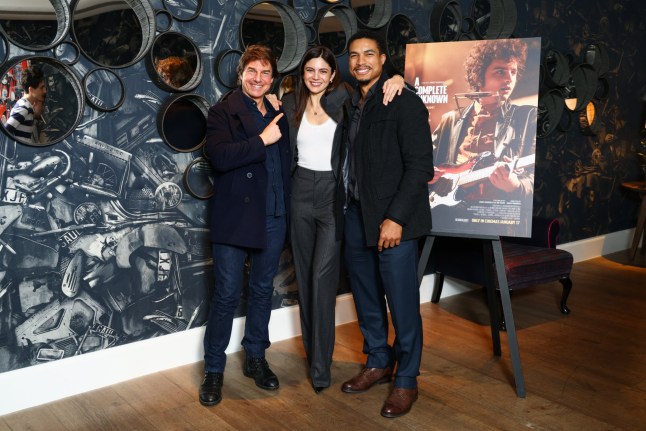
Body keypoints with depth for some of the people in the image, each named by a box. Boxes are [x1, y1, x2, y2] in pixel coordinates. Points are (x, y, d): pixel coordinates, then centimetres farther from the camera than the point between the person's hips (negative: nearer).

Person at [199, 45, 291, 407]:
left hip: (274, 218, 5)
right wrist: (262, 140, -20)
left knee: (263, 291, 14)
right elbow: (220, 156, -20)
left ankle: (256, 358, 30)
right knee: (227, 295, 1)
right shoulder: (224, 111, -4)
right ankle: (214, 370, 15)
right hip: (235, 217, -5)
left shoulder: (278, 114, 13)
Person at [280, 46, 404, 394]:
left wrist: (396, 79, -19)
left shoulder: (344, 100, -3)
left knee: (323, 277, -9)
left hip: (333, 195, -3)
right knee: (304, 276, 11)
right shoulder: (290, 104, 6)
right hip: (301, 194, 4)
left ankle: (321, 365, -1)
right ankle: (311, 348, 28)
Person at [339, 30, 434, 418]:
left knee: (402, 303, 1)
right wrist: (351, 208, 4)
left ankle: (406, 381, 17)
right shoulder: (352, 105, 13)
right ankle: (378, 364, 33)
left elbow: (420, 166, -14)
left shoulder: (404, 103, -9)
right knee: (366, 297, 15)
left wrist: (396, 218, -18)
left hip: (393, 220, -7)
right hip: (357, 215, 7)